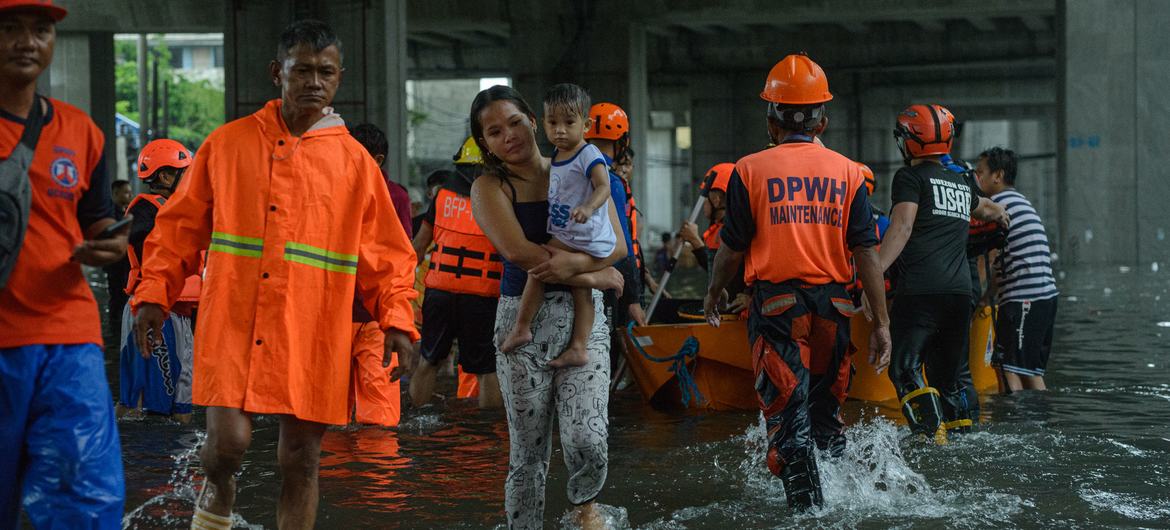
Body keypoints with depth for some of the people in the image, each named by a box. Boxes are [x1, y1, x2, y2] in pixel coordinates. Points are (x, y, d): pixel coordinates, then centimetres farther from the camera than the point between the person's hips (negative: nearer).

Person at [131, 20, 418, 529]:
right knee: (228, 442, -11)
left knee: (301, 460, 4)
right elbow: (180, 225, 9)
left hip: (312, 336, 1)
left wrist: (397, 320, -5)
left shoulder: (354, 161, 6)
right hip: (233, 325, -1)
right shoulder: (229, 142, 6)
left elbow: (386, 252, 7)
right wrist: (154, 293, 0)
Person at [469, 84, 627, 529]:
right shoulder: (489, 188, 1)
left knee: (587, 438, -13)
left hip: (583, 315, 1)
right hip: (522, 317, -1)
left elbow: (616, 245, -1)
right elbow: (517, 250, -14)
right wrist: (592, 276, -13)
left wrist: (572, 262, -20)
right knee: (527, 452, 0)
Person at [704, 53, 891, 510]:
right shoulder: (847, 172, 3)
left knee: (788, 419, -2)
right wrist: (881, 323, 2)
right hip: (833, 304, 3)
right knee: (827, 412, 20)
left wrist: (713, 294, 19)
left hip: (776, 302, -3)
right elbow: (866, 252, 0)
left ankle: (807, 509, -7)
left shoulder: (750, 170, -3)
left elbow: (733, 248, 0)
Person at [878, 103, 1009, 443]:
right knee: (946, 377, 16)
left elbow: (901, 228, -13)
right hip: (961, 291, 7)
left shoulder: (911, 177, 2)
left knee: (904, 369, -11)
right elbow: (982, 208, 46)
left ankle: (933, 435, -28)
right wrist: (1000, 214, 69)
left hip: (920, 291, -7)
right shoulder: (962, 183, 23)